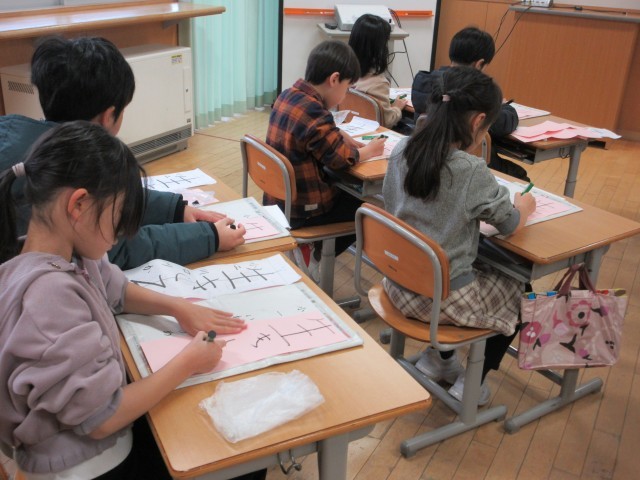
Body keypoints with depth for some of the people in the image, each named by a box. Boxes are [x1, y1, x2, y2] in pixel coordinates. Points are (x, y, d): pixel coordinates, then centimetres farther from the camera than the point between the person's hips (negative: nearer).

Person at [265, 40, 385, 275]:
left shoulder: (288, 95, 2)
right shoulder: (313, 112, -27)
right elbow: (341, 158, -17)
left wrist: (344, 137, 2)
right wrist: (369, 151, 0)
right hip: (301, 210, -9)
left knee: (350, 193, 28)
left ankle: (309, 250, 24)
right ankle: (317, 259, 19)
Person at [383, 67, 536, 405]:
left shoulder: (400, 151, -7)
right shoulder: (472, 172, -23)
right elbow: (510, 225, -6)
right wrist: (524, 206, 17)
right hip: (444, 299, -6)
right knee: (520, 292, 22)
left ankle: (436, 357, 36)